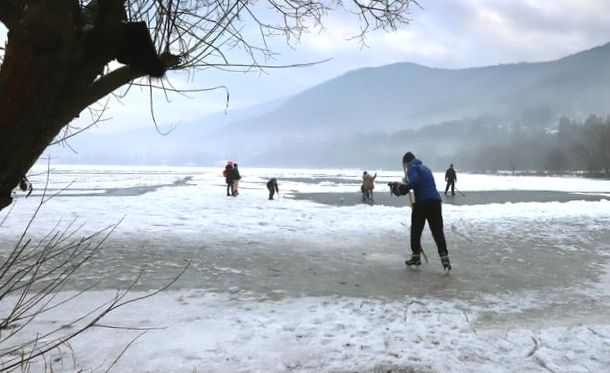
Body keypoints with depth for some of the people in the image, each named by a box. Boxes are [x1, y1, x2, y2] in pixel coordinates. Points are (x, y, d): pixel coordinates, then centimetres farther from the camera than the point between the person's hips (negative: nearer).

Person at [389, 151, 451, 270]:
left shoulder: (412, 168, 1)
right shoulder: (425, 168, 26)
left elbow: (414, 181, -19)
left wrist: (402, 188, -8)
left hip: (422, 202, -6)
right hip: (435, 201, 6)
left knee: (416, 230, 11)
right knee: (438, 231, 1)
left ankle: (416, 256, 19)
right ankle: (444, 257, -13)